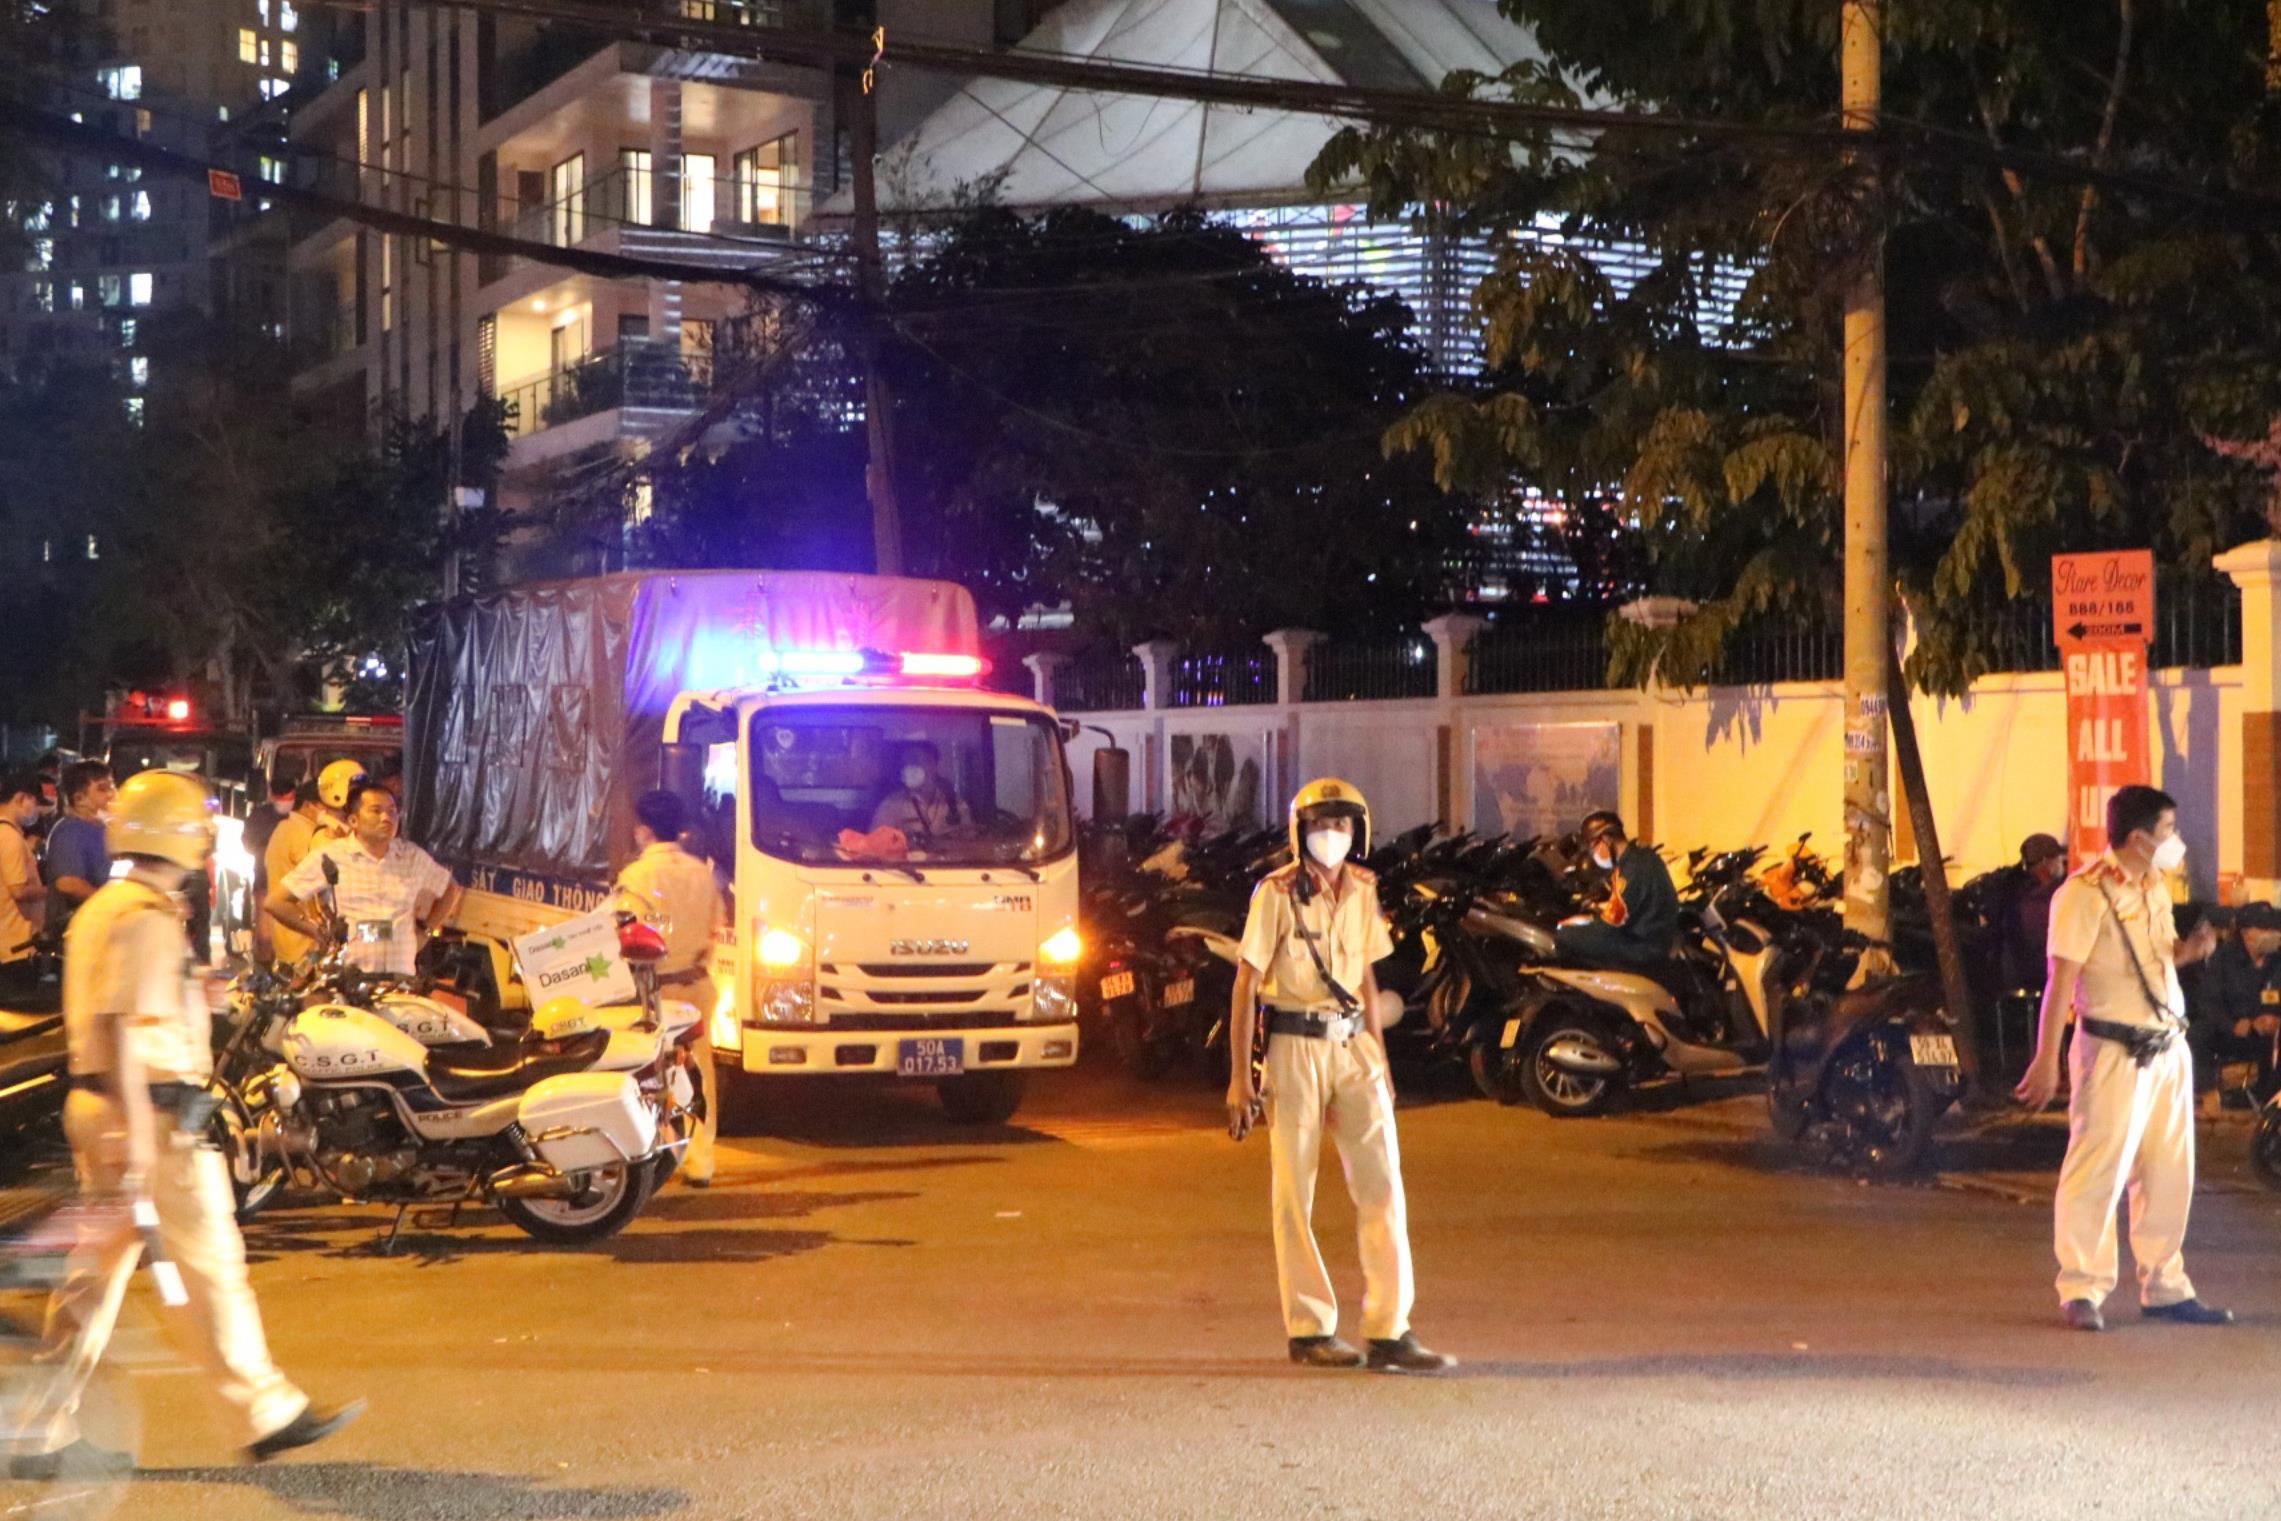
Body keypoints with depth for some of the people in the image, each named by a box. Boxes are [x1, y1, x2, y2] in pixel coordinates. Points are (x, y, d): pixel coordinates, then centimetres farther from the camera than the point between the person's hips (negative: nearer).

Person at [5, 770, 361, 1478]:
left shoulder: (101, 908, 15)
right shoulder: (147, 916, -15)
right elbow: (120, 1026, -22)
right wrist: (138, 1132, -24)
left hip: (96, 1103, 10)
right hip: (153, 1109, -10)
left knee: (99, 1270, 10)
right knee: (212, 1265, 0)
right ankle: (266, 1413, 9)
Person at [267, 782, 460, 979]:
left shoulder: (413, 857, 14)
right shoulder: (329, 857, 3)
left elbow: (450, 889, 31)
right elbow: (274, 902, 3)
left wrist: (425, 929, 18)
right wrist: (319, 933, -1)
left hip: (401, 977, 3)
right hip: (346, 977, -3)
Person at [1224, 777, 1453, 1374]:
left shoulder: (1362, 891, 9)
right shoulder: (1277, 893, -6)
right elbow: (1246, 984, -6)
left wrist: (1380, 1058, 17)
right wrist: (1240, 1076, -9)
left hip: (1353, 1045, 5)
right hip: (1296, 1049, -5)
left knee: (1382, 1186, -3)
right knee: (1295, 1195, 2)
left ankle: (1389, 1333, -2)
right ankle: (1309, 1330, 12)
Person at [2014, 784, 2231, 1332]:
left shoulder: (2154, 887, 13)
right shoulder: (2085, 894, -13)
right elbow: (2061, 978, -16)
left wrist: (2189, 948, 0)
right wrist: (2046, 1059, -18)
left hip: (2168, 1047, 8)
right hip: (2115, 1053, -8)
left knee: (2168, 1174, 12)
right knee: (2097, 1169, -6)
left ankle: (2164, 1287, 21)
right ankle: (2081, 1289, 2)